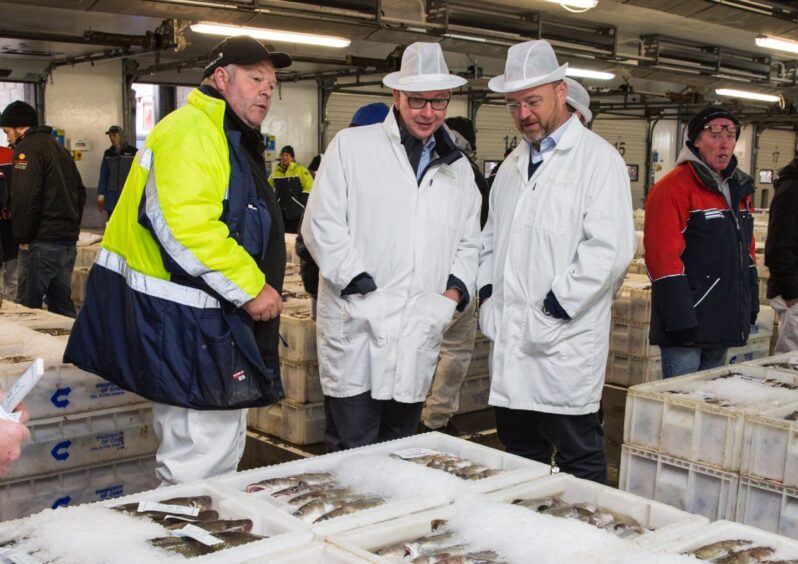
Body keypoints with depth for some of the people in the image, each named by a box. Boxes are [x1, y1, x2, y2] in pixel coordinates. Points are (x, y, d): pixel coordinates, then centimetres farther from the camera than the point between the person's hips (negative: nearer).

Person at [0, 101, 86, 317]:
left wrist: (22, 236, -11)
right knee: (62, 304, 14)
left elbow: (24, 197, -19)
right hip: (68, 241, 8)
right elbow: (79, 192, 21)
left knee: (27, 307, -2)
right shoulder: (59, 147, 19)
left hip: (42, 242, -8)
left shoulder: (27, 148, -8)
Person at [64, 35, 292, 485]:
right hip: (178, 319, -11)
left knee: (224, 447, 18)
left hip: (212, 318, 11)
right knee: (203, 457, -8)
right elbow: (186, 226, -28)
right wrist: (251, 286, -21)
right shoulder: (192, 131, -15)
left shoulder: (233, 140, 21)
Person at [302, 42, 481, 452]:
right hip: (356, 330, -4)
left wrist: (456, 289, 2)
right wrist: (359, 282, -13)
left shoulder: (458, 168, 17)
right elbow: (322, 225, -5)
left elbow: (469, 243, 21)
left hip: (419, 337, 5)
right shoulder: (351, 146, 2)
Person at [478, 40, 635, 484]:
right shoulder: (513, 165, 17)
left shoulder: (598, 158, -7)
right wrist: (488, 293, 9)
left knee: (579, 463, 2)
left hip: (566, 344, -7)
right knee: (520, 459, 16)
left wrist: (553, 309, -16)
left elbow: (610, 250, -16)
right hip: (511, 343, 7)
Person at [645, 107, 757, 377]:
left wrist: (751, 306, 18)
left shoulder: (739, 189, 15)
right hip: (687, 324, -8)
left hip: (726, 323, 8)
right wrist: (680, 322, -21)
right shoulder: (673, 188, -12)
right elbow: (663, 258, -18)